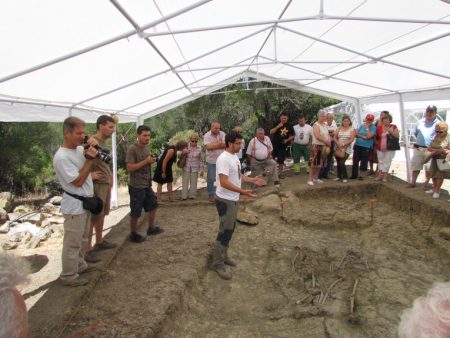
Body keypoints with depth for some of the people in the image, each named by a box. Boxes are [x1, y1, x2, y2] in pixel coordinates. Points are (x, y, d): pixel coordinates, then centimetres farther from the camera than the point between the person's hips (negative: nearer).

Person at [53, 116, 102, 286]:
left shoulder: (80, 148, 3)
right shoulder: (61, 157, -23)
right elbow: (78, 181, -22)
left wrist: (94, 145, 4)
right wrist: (90, 159, -23)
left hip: (85, 203, 9)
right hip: (75, 207, -9)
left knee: (82, 239, 22)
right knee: (73, 243, 2)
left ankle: (80, 265, 38)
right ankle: (68, 276, 15)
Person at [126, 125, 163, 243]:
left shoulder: (146, 148, 8)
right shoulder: (132, 149, -17)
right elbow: (130, 168, -24)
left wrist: (152, 161, 3)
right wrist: (146, 161, -24)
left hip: (147, 185, 8)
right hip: (136, 186, -8)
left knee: (153, 205, 19)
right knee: (135, 212, 5)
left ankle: (151, 228, 37)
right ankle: (133, 234, 22)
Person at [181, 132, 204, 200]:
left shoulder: (199, 149, -4)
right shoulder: (186, 147, -4)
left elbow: (200, 160, 4)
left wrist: (201, 169, 4)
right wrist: (183, 153, -19)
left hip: (195, 169, 0)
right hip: (186, 168, 0)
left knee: (193, 182, 10)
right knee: (185, 182, 5)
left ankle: (192, 195, 23)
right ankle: (184, 196, 13)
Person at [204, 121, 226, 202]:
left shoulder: (222, 134, 0)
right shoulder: (207, 135, -7)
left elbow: (225, 145, -13)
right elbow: (208, 147, -21)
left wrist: (213, 144, -15)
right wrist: (219, 143, -13)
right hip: (211, 161, -2)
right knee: (210, 179, 8)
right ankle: (210, 195, 22)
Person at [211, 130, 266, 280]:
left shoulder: (234, 156, 10)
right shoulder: (224, 159, -22)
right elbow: (224, 182, -29)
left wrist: (252, 180, 11)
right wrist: (243, 191, -35)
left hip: (233, 200, 10)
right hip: (225, 201, -10)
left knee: (229, 229, 18)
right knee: (225, 231, -3)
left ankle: (223, 256, 33)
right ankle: (217, 263, 9)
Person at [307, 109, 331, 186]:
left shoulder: (325, 125, 14)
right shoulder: (316, 125, -11)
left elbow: (328, 135, 16)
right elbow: (318, 137, -21)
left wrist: (329, 143, -2)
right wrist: (327, 142, -17)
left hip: (324, 146, 8)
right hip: (317, 146, -8)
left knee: (320, 164, 11)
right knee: (314, 163, -10)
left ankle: (316, 178, 21)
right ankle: (310, 179, -7)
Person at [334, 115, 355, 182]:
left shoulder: (352, 129, 1)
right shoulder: (339, 128, 10)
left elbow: (352, 139, -8)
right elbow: (335, 138, 6)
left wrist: (343, 144, -18)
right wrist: (338, 144, -12)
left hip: (346, 149, -3)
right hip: (338, 148, 4)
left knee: (342, 163, -14)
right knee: (338, 163, 6)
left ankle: (345, 177, 1)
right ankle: (339, 176, 24)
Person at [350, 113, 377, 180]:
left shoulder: (373, 127, -4)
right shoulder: (361, 125, 8)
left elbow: (369, 136, -17)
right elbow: (356, 134, 1)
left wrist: (367, 128, -14)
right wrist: (363, 137, -13)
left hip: (366, 147, -4)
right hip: (357, 145, 4)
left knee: (364, 162, 0)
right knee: (355, 161, 7)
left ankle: (361, 175, 11)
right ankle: (354, 175, 16)